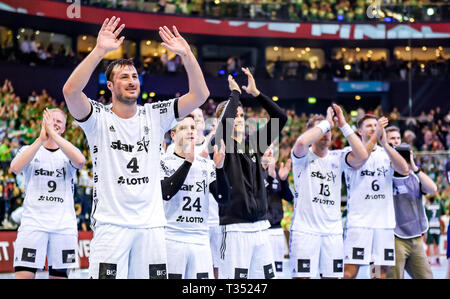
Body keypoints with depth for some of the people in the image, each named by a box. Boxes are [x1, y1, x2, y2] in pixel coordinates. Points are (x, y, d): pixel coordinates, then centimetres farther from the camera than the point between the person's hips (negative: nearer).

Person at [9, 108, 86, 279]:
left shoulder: (68, 153, 12)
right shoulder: (29, 150, 12)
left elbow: (80, 161, -13)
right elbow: (15, 168, -10)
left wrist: (53, 134, -15)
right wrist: (41, 139, -14)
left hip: (64, 225, 1)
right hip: (33, 223, -1)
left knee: (59, 275, 2)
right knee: (24, 275, -11)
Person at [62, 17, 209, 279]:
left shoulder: (155, 116, 8)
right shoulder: (98, 118, -2)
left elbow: (200, 95, 0)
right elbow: (71, 91, -21)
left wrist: (187, 55, -12)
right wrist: (100, 51, -27)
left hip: (151, 224, 3)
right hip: (111, 224, -3)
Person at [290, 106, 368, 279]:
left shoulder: (337, 158, 11)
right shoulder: (303, 156, 0)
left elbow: (362, 156, -7)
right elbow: (301, 142, -24)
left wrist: (343, 125, -7)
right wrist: (326, 123, -12)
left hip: (333, 231, 4)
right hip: (304, 230, -4)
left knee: (333, 275, 5)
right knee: (302, 276, -6)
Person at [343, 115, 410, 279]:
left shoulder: (387, 153, 12)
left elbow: (404, 170, -7)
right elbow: (356, 163, -20)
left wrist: (384, 143, -17)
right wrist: (375, 136, -25)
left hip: (385, 221, 4)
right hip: (358, 220, -4)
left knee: (381, 272, 5)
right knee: (350, 271, -9)